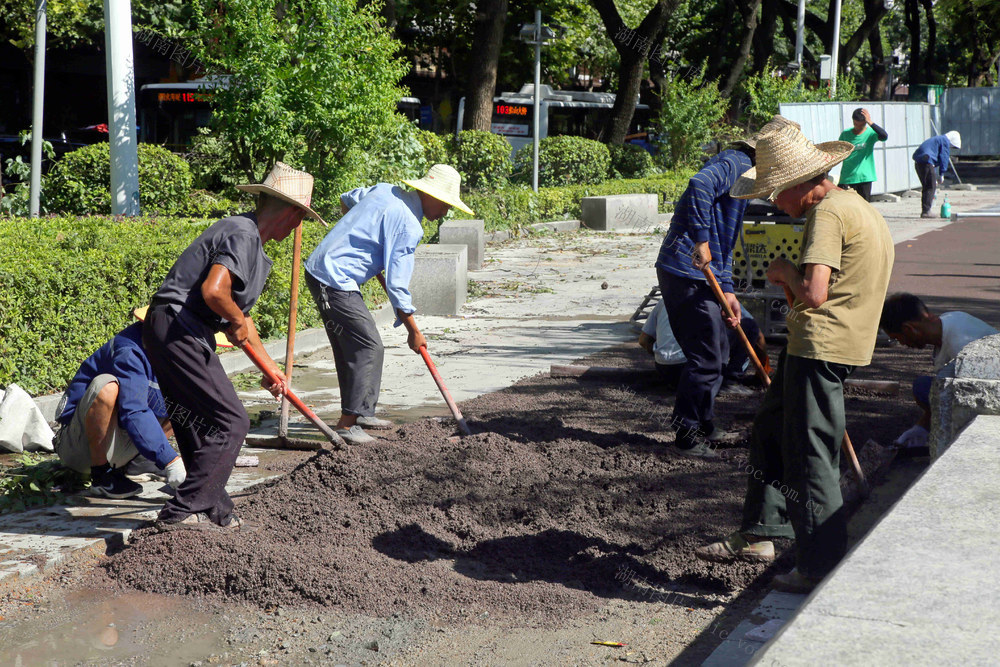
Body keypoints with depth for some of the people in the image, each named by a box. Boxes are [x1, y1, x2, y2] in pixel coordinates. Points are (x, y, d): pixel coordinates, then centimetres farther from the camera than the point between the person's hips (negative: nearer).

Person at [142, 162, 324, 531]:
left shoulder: (252, 243, 21)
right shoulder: (242, 234, -13)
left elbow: (239, 315, 29)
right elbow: (213, 292, -28)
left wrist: (269, 366, 32)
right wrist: (237, 321, -8)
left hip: (172, 333, 11)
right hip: (179, 331, -11)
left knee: (200, 424, 16)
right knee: (230, 422, -8)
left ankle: (214, 512, 25)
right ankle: (182, 512, -7)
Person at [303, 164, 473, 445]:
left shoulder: (385, 190, 10)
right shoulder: (408, 226, -16)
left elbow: (346, 199, 31)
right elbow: (397, 286, -15)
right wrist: (413, 332, -4)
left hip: (320, 267, 10)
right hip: (335, 281, -10)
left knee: (352, 346, 16)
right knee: (368, 346, -9)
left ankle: (362, 412, 24)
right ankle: (347, 424, -7)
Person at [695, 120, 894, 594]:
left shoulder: (828, 213, -17)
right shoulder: (851, 204, 16)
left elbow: (814, 293, -27)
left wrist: (785, 271, -8)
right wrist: (791, 274, 13)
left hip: (820, 346, -11)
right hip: (826, 342, 11)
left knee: (810, 458, -4)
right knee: (771, 431, 20)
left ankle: (822, 569, 3)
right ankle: (758, 535, 29)